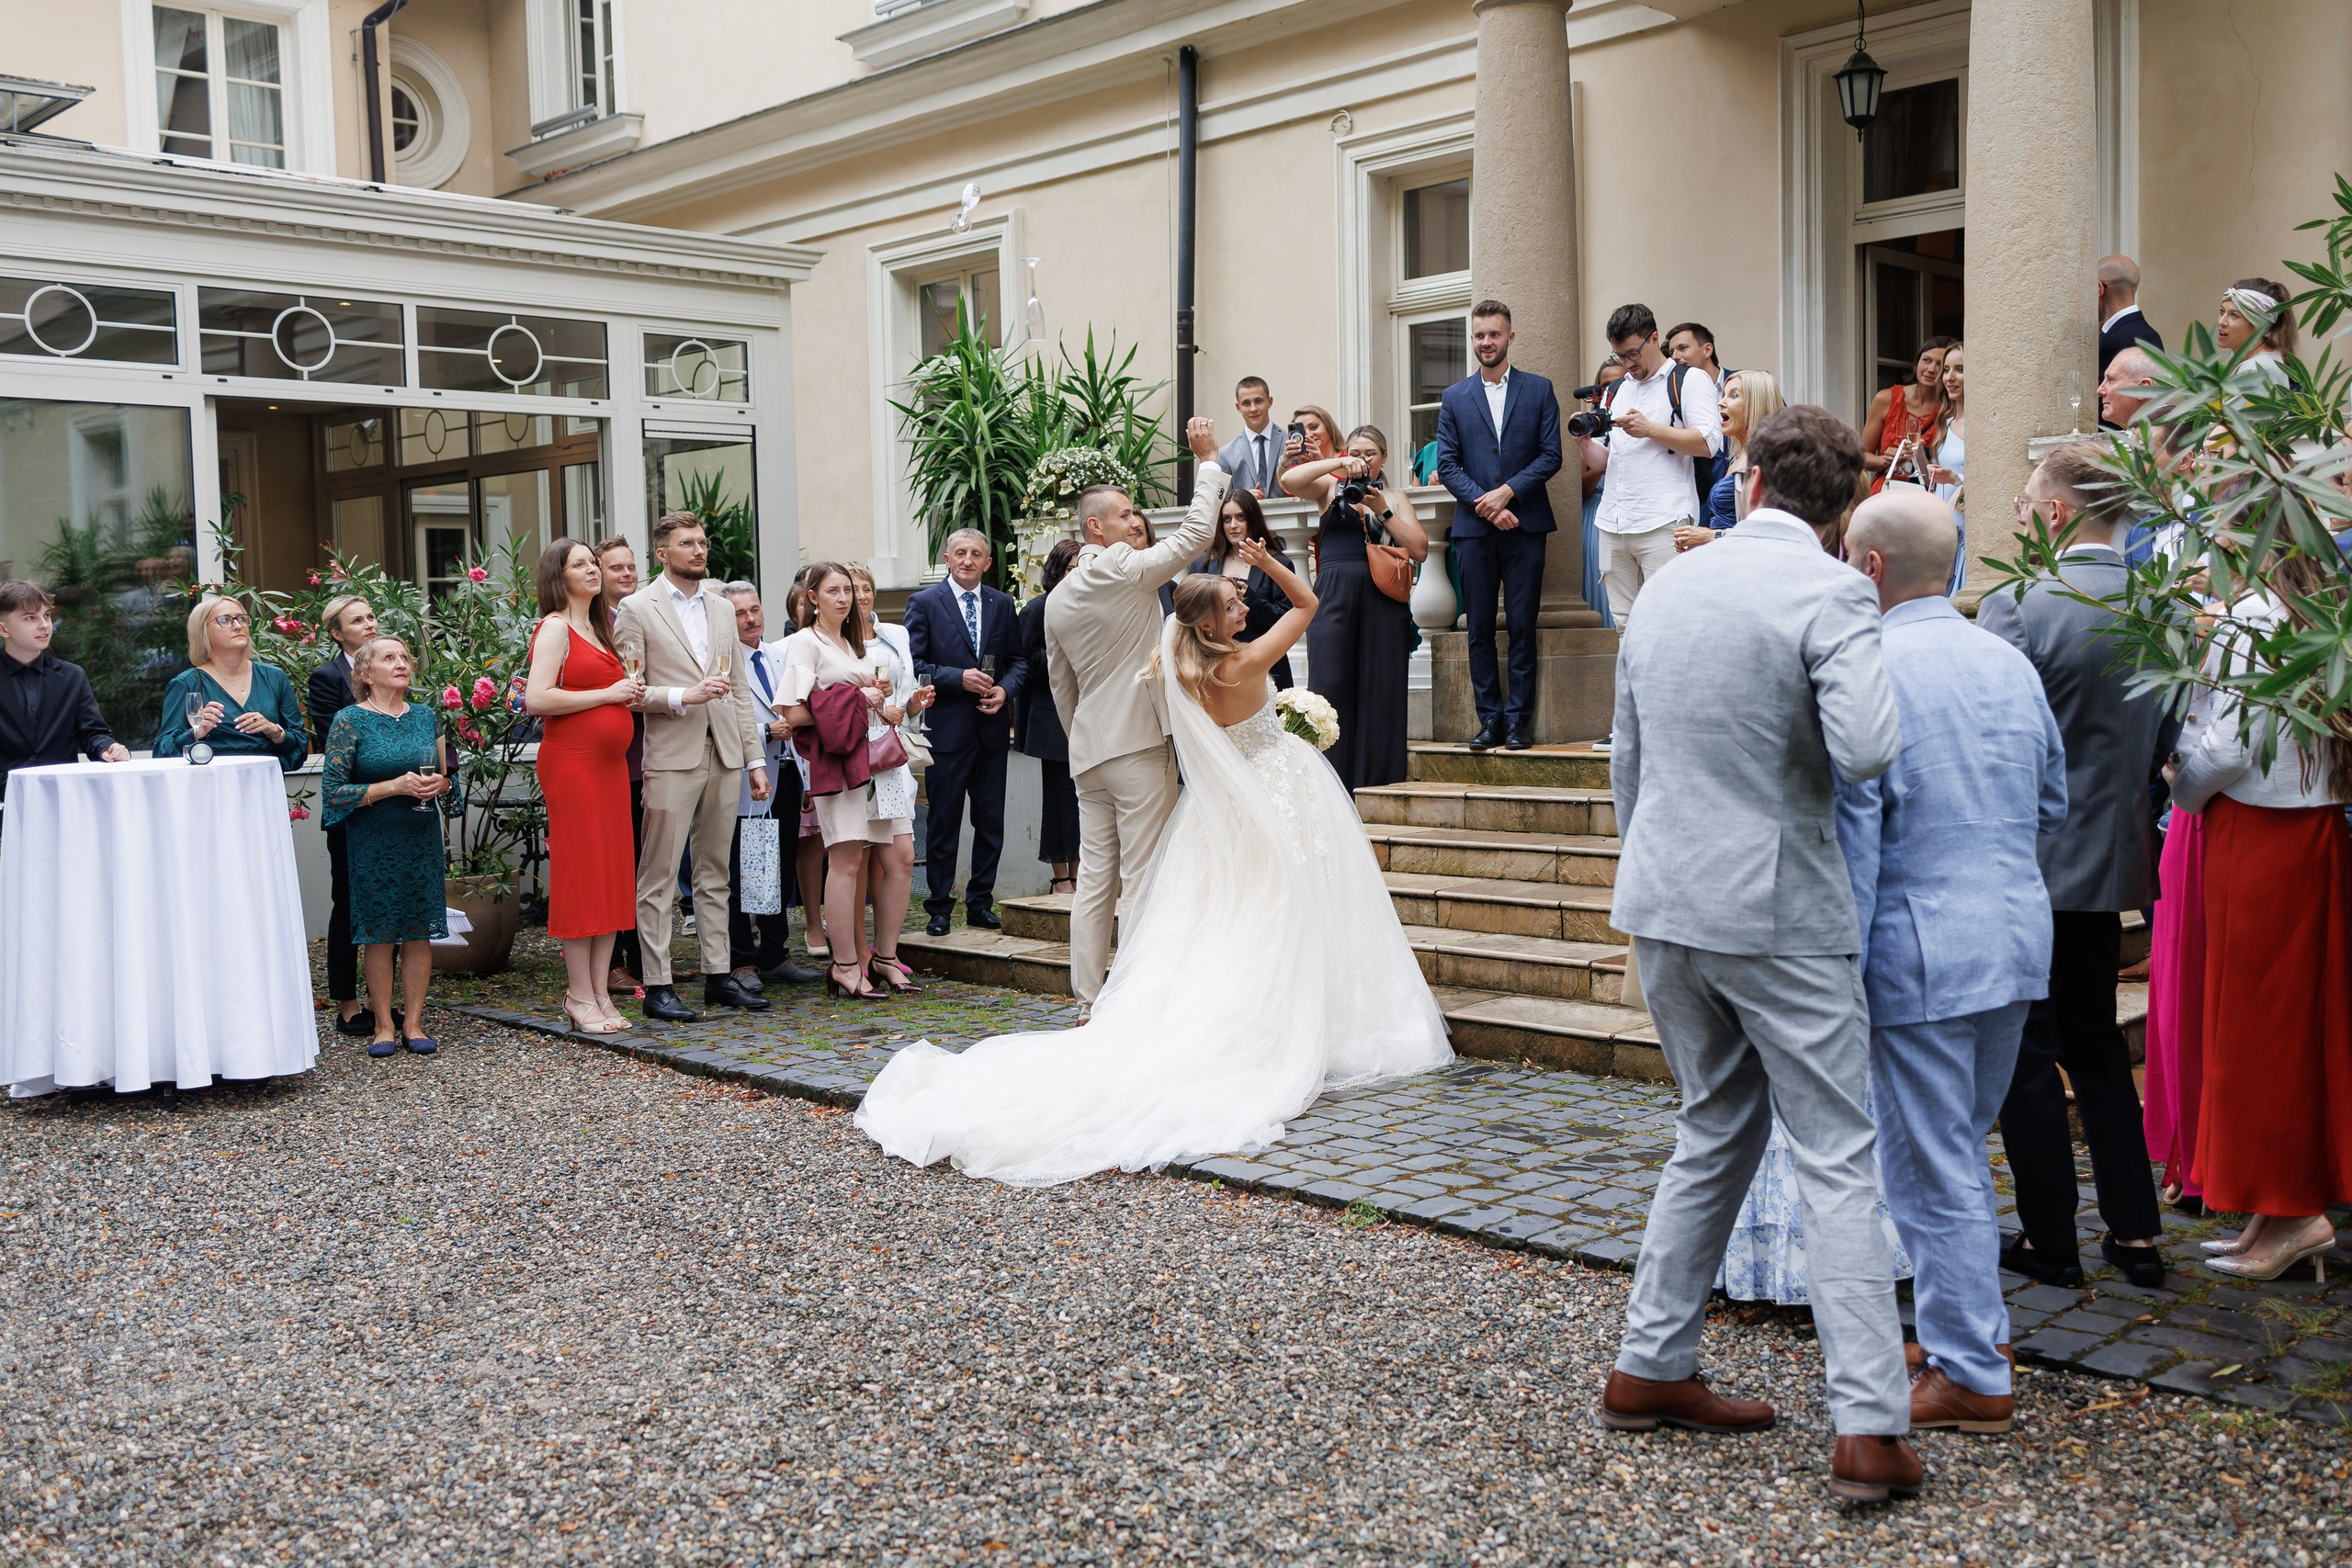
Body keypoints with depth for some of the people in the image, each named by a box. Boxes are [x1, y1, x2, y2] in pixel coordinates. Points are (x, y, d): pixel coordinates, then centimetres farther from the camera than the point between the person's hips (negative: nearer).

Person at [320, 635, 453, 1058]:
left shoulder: (425, 715, 9)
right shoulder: (350, 720, -5)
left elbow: (445, 774, 18)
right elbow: (332, 790, -10)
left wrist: (440, 784, -6)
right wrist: (395, 787, -18)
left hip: (423, 838, 4)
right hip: (373, 843, -3)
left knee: (420, 929, 3)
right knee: (380, 933, 1)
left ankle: (413, 1022, 11)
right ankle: (384, 1024, 11)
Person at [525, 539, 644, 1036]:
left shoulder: (599, 628, 19)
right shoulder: (555, 627, -7)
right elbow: (537, 698, -17)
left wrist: (631, 696, 9)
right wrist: (609, 694, -14)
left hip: (610, 764, 8)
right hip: (571, 763, -8)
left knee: (611, 877, 6)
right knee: (580, 874, -5)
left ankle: (600, 993, 11)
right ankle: (580, 996, 2)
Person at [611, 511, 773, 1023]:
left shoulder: (722, 610, 16)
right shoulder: (637, 609, -2)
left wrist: (755, 759, 11)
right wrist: (685, 696, -18)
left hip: (724, 757, 6)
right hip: (671, 758, -6)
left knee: (715, 873, 11)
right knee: (659, 876, -3)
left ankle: (718, 976, 17)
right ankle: (657, 986, 2)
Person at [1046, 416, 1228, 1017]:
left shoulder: (1057, 600, 13)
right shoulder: (1127, 569, -9)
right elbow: (1195, 531, -7)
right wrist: (1208, 461, 3)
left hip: (1088, 750, 7)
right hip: (1139, 742, -7)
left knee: (1094, 881, 9)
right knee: (1143, 878, -5)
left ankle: (1089, 1002, 13)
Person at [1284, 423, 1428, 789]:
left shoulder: (1394, 497, 17)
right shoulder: (1331, 488, 14)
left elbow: (1419, 550, 4)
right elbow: (1288, 480, -7)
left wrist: (1382, 510, -3)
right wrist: (1338, 464, -11)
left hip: (1382, 600, 1)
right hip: (1334, 595, -1)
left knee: (1380, 687, -2)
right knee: (1330, 684, -6)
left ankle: (1375, 778, 4)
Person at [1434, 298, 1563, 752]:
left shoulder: (1539, 389, 7)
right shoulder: (1454, 398, 11)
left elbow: (1550, 455, 1)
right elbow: (1447, 464, 5)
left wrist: (1508, 491, -11)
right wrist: (1484, 504, -9)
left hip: (1524, 525, -1)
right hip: (1474, 528, 2)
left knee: (1522, 626, -1)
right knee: (1480, 628, 3)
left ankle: (1518, 719, 5)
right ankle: (1489, 719, 9)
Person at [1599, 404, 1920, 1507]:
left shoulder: (1668, 584, 9)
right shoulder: (1830, 591, -11)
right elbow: (1866, 750, -25)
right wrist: (1835, 708, -2)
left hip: (1663, 902, 6)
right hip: (1778, 913, -6)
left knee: (1715, 1129, 20)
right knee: (1837, 1161, 0)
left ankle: (1650, 1368, 26)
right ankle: (1870, 1427, 0)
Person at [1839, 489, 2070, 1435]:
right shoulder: (2011, 665, 8)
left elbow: (1851, 830, -16)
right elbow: (2053, 804, 16)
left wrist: (1837, 969, -12)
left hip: (1921, 952, -7)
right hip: (2020, 938, 8)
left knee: (1931, 1170, 3)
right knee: (1962, 1151, 22)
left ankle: (1970, 1376, 12)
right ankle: (1974, 1329, 32)